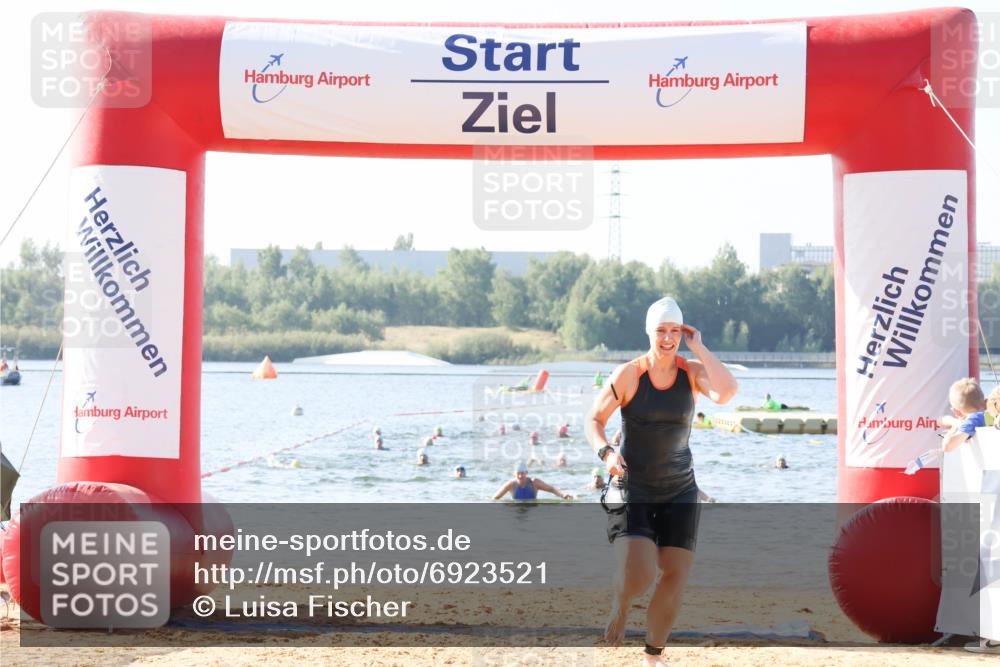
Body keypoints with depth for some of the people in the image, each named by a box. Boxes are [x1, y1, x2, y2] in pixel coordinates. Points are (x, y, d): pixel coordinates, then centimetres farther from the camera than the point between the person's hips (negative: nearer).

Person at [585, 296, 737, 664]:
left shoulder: (693, 371, -3)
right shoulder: (628, 375, -7)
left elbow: (726, 392, -23)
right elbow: (594, 419, 0)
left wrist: (699, 348, -18)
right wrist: (605, 451, -19)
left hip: (679, 491, 3)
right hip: (632, 488, -3)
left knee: (675, 576, -1)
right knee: (638, 575, -18)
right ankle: (620, 606, 19)